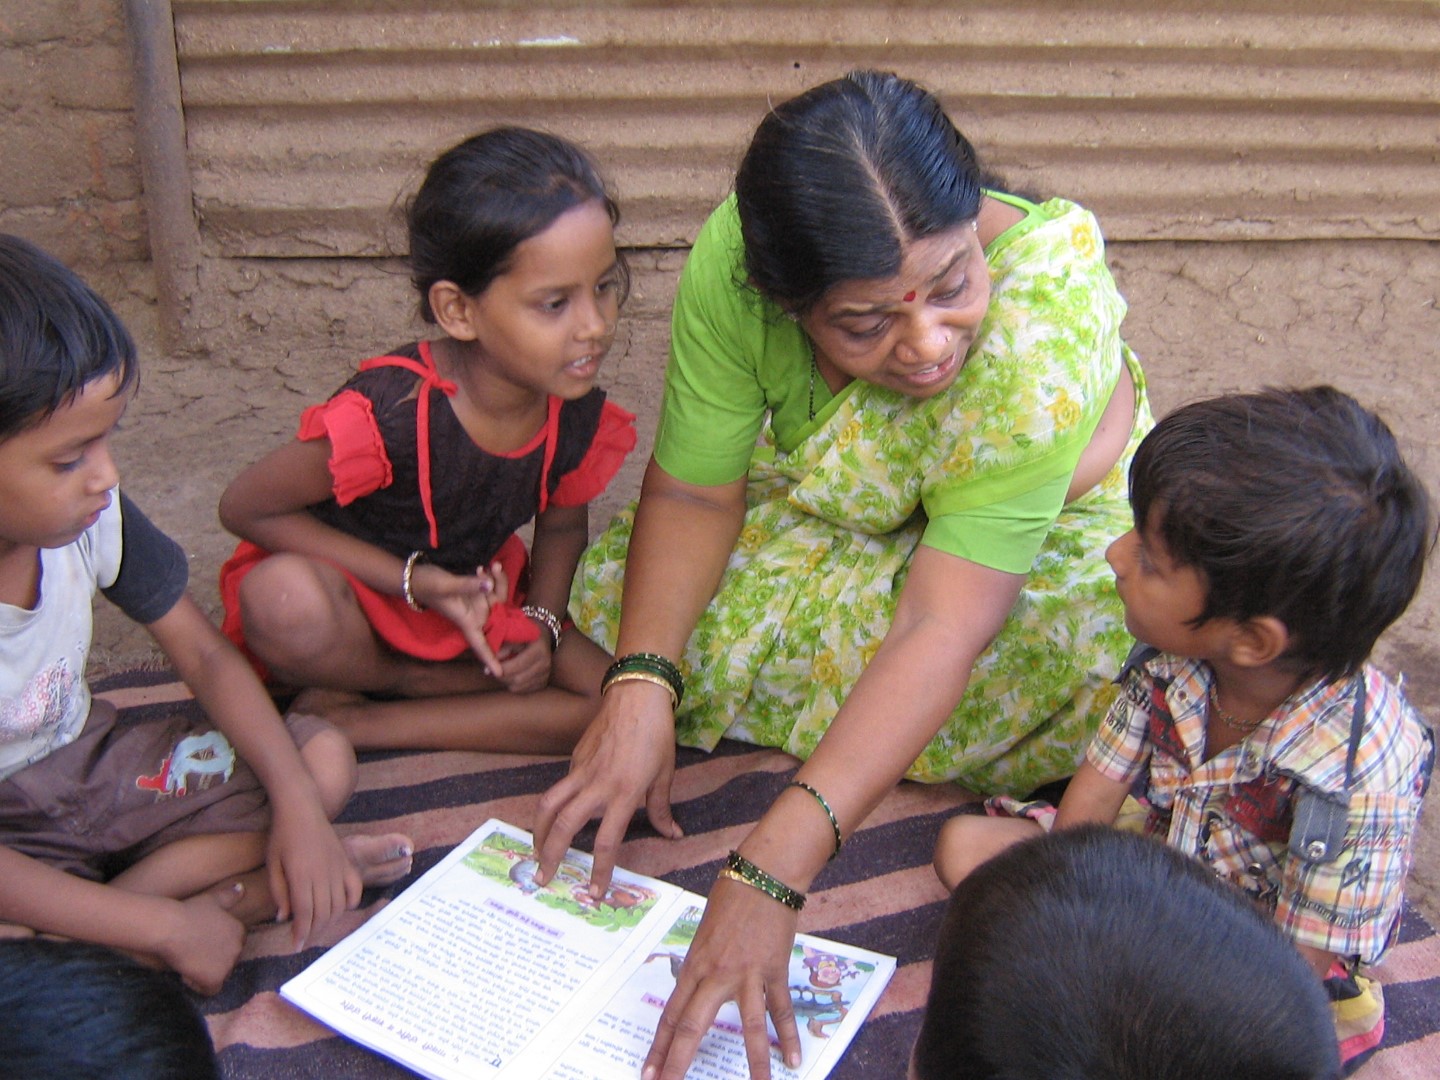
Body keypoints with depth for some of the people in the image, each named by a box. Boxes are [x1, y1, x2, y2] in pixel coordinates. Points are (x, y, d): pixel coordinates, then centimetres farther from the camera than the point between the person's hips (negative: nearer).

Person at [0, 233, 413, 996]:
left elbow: (205, 655, -3)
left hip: (87, 765, 6)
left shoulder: (87, 512, -14)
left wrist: (297, 803, -14)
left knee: (325, 758, -9)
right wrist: (163, 927, -26)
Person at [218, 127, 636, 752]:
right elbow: (245, 508, -20)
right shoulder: (390, 414, -32)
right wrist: (413, 580, -25)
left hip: (475, 600, 5)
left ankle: (353, 721, -11)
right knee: (284, 601, -39)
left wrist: (541, 622, -14)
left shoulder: (580, 417, -15)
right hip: (357, 598, -4)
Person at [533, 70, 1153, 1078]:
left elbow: (947, 627, -45)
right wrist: (640, 687, -38)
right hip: (842, 521, 3)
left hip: (1050, 515, -3)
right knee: (622, 595, -18)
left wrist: (766, 877, -50)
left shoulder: (1049, 311, -41)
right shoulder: (734, 262, -32)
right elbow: (694, 493, -22)